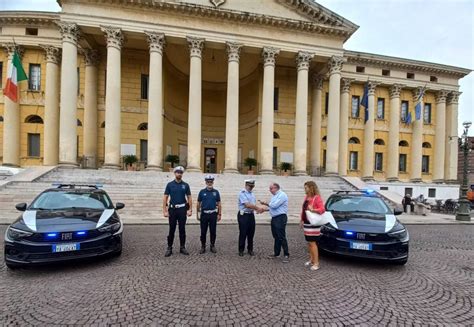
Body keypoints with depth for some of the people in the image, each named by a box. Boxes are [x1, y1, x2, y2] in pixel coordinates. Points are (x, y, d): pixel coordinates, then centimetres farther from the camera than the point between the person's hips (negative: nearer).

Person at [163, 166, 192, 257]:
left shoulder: (185, 185, 4)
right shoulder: (170, 184, 1)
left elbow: (189, 198, 5)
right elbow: (165, 198, 0)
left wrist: (190, 210, -2)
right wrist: (165, 211, -6)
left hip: (182, 209, 1)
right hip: (172, 209, -1)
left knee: (182, 229, 7)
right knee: (171, 230, 4)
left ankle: (182, 247, 18)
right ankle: (169, 248, 15)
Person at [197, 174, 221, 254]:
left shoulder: (216, 192, 3)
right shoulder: (202, 192, 1)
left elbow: (219, 204, 6)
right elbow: (198, 204, 5)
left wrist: (219, 214, 2)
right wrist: (197, 214, 2)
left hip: (213, 214, 1)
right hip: (204, 214, 0)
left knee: (213, 231, 7)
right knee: (203, 232, 6)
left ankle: (212, 246, 21)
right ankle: (203, 246, 19)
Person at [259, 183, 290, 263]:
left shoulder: (282, 195, -14)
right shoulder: (274, 196, 16)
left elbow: (274, 205, -21)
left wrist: (266, 203, -6)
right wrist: (264, 209, 7)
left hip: (280, 218, -9)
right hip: (274, 218, 9)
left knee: (281, 237, -6)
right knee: (276, 237, 15)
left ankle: (286, 255, 4)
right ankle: (276, 253, 25)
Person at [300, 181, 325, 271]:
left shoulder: (317, 198, -14)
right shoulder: (306, 197, 11)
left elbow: (322, 209, -21)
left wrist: (313, 210, -33)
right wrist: (302, 220, 16)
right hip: (306, 222, 8)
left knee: (312, 243, -4)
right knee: (309, 242, 16)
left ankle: (316, 263, 5)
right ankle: (311, 259, 28)